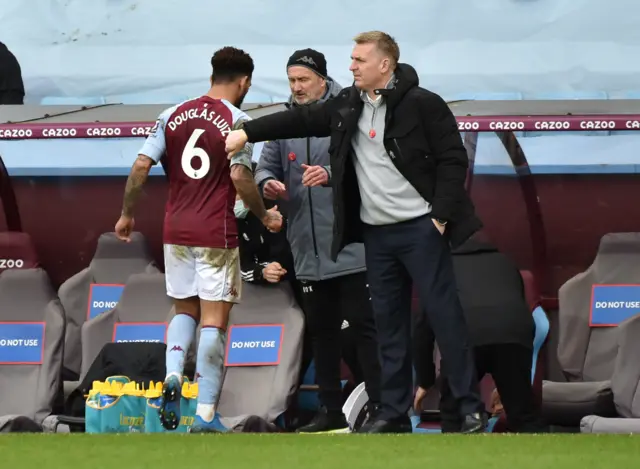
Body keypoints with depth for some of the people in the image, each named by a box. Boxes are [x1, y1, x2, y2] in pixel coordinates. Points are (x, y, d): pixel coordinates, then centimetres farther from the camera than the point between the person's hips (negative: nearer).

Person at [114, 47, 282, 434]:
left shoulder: (174, 116, 6)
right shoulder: (236, 120, -7)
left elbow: (141, 166, 2)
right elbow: (239, 176, -16)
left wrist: (127, 214, 13)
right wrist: (264, 216, -2)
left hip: (176, 230, 4)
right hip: (216, 233, -4)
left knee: (185, 310, 20)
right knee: (214, 320, 0)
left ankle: (172, 376, -6)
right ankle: (206, 414, -2)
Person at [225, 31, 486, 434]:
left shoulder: (423, 104, -11)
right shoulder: (347, 106, 8)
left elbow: (453, 160, -11)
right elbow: (301, 120, 11)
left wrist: (441, 215, -15)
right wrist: (246, 133, 3)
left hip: (420, 228, -6)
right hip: (377, 233, 6)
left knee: (444, 314, -5)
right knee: (389, 322, 10)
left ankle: (471, 407, -1)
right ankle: (394, 412, 15)